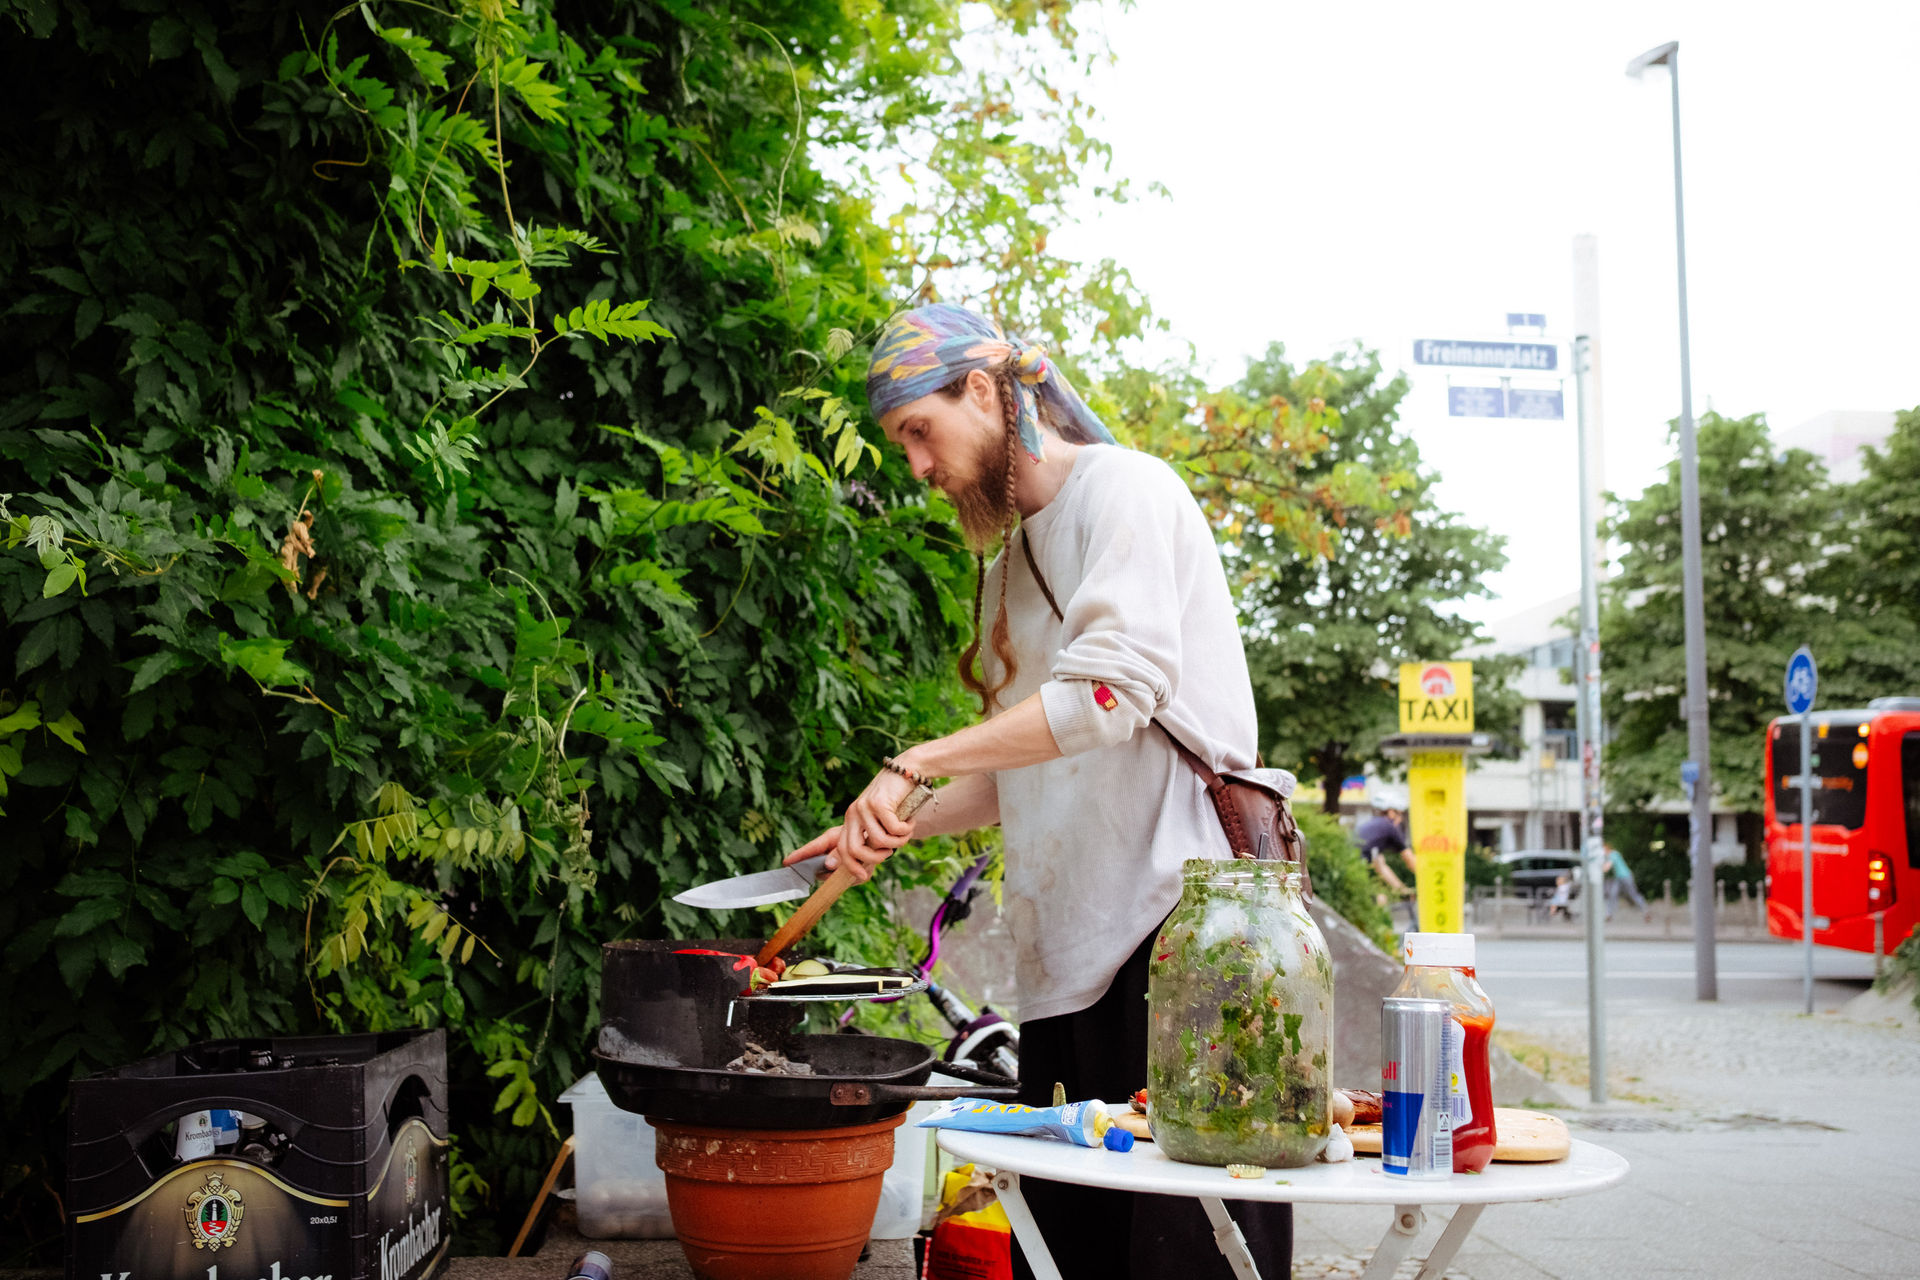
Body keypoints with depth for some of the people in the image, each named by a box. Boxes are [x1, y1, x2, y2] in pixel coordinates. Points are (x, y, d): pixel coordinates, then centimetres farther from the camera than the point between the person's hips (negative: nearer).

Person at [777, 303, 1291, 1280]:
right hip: (1067, 939, 8)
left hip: (1175, 907, -8)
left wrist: (915, 762, -20)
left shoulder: (1121, 487, -4)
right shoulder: (1013, 557, 22)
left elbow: (1111, 691, -20)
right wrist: (903, 824, 10)